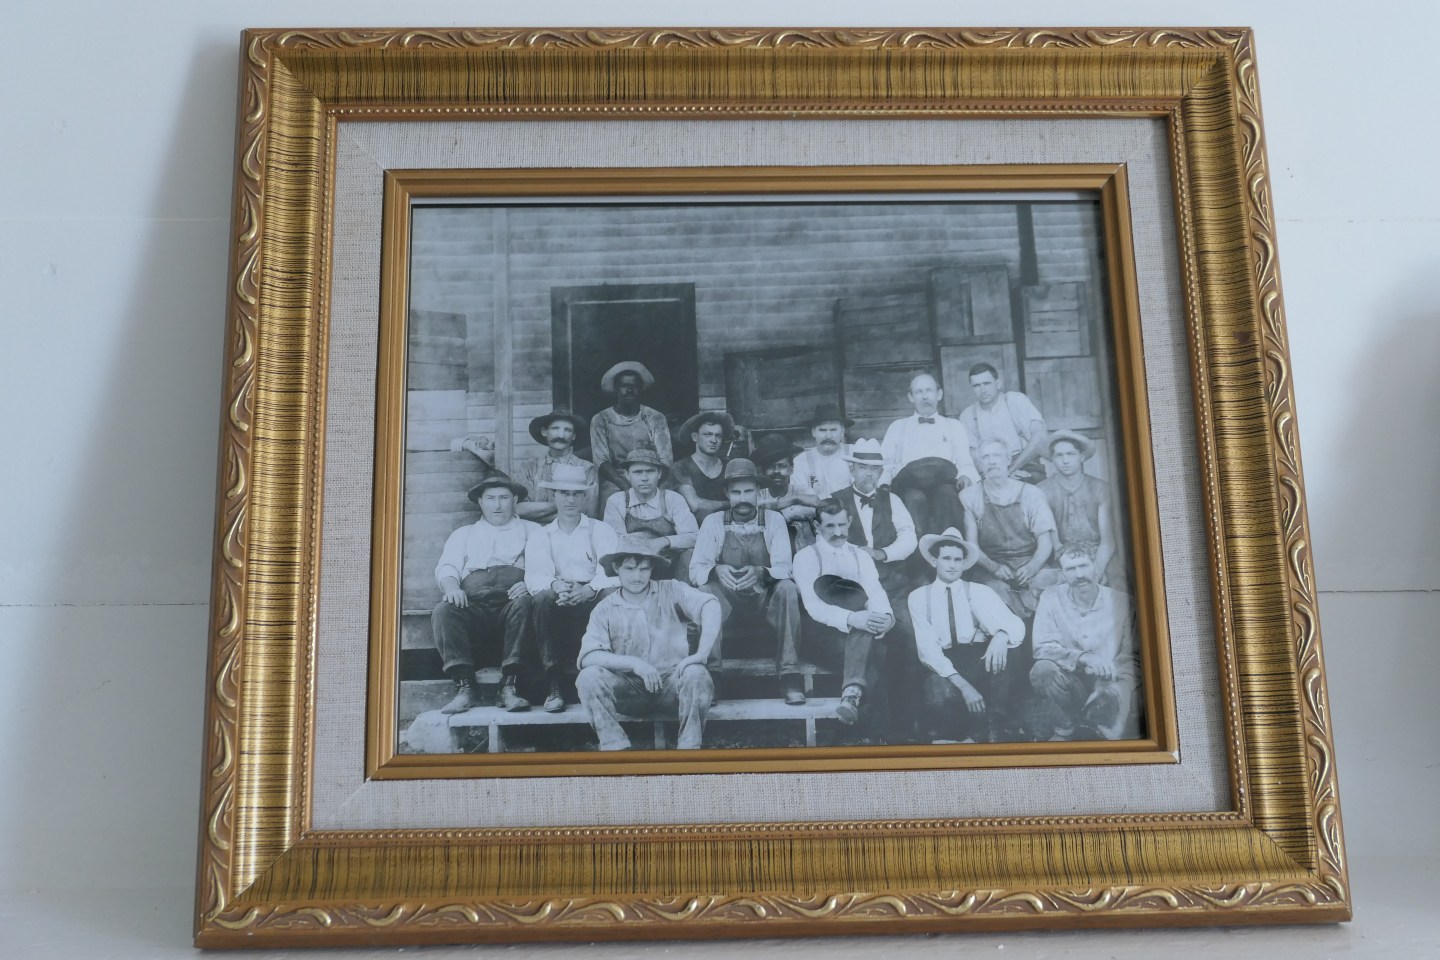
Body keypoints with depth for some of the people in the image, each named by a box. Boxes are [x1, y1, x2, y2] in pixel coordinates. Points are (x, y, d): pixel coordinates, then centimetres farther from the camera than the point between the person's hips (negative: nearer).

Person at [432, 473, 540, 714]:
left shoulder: (530, 531, 24)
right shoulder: (463, 534, 30)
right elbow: (446, 567, 15)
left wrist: (531, 585, -15)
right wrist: (451, 587, -10)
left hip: (511, 602, -2)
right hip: (474, 605, 2)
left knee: (523, 604, -35)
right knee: (443, 610, -29)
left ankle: (509, 686, -37)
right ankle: (465, 687, -33)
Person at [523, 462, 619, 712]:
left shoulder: (601, 530, 16)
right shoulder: (540, 536, 19)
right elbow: (535, 577, 1)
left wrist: (589, 589, -24)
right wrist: (556, 585, -24)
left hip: (595, 597, -1)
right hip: (559, 602, 1)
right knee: (544, 598, -33)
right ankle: (555, 684, -29)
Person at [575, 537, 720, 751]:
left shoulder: (671, 591, 2)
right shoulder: (605, 610, 3)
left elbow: (710, 605, -16)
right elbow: (588, 657, -11)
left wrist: (701, 654, -30)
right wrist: (633, 663, -24)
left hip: (671, 682, -1)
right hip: (629, 689, 1)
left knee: (696, 674, -32)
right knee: (588, 677, -25)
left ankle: (689, 749, -22)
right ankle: (615, 748, -24)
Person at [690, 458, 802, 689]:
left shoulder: (773, 520, -3)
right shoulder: (713, 522, -3)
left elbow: (783, 568, -13)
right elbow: (696, 570, -10)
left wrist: (761, 573, -35)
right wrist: (716, 571, -33)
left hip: (764, 594, 0)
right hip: (726, 596, 0)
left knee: (787, 588, -30)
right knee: (705, 590, -31)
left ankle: (788, 672, -23)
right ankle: (710, 672, -26)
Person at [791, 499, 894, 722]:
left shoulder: (861, 555, 14)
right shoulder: (806, 557, 1)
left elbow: (876, 592, -2)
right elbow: (813, 606, -14)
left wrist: (885, 616, -28)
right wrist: (851, 619, -32)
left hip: (858, 634, 2)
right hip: (820, 637, -2)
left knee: (866, 622, -31)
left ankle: (852, 695, -43)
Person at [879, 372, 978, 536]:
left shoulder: (954, 426, 27)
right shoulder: (897, 427, 28)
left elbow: (966, 464, 15)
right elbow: (885, 464, 17)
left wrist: (965, 477, -9)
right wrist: (881, 485, -6)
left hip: (944, 482, 0)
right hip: (908, 485, 0)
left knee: (947, 493, -36)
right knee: (915, 498, -36)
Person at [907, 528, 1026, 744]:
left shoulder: (980, 592, 9)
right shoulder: (919, 597, 7)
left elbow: (1015, 625, -7)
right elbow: (927, 648, -5)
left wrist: (1001, 636, -34)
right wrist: (961, 684, -22)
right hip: (942, 668, -1)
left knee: (1001, 654, -31)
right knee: (940, 695, -36)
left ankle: (987, 733, -18)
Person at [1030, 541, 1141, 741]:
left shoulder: (1121, 602, -3)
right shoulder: (1052, 598, -3)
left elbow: (1130, 659, -3)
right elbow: (1043, 648, -12)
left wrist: (1116, 690, -22)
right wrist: (1084, 657, -28)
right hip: (1069, 685, 2)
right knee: (1043, 669, -29)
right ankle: (1063, 731, -5)